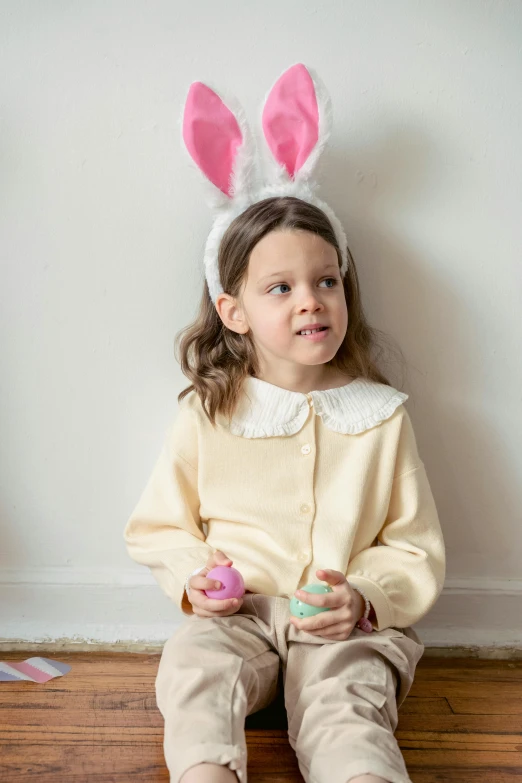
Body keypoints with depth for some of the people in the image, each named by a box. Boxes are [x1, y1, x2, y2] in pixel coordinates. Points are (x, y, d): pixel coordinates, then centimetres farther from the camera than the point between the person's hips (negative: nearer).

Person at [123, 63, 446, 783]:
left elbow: (417, 549, 4)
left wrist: (365, 596, -15)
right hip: (235, 613, 1)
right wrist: (193, 577, -10)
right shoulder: (205, 414, 2)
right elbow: (159, 528, 12)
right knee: (195, 670, -29)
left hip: (348, 624, 0)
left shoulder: (381, 415, 1)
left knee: (345, 705, -30)